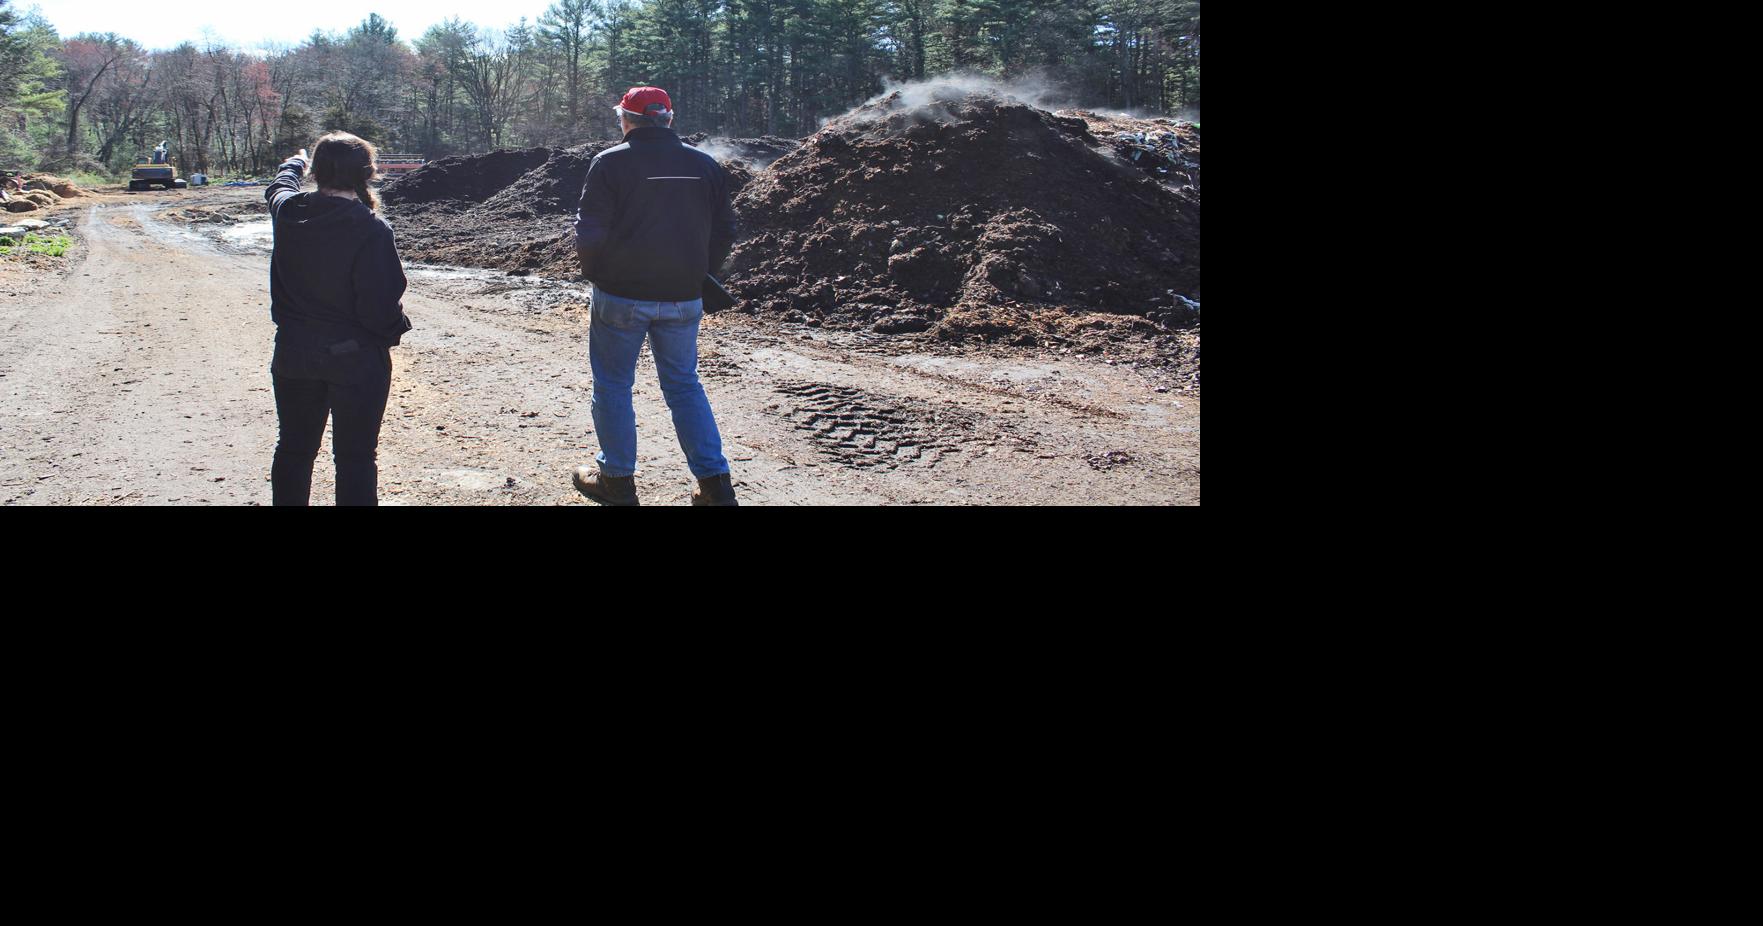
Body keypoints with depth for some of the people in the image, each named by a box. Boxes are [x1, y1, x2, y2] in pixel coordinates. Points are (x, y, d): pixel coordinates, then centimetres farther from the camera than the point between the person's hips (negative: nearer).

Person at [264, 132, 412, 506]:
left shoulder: (289, 212, -5)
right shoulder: (371, 229, -21)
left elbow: (278, 188, 21)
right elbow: (381, 303, -21)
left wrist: (294, 163, 42)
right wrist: (394, 330, 1)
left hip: (294, 353, 5)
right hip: (357, 358, -5)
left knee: (294, 448, 18)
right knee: (356, 457, 4)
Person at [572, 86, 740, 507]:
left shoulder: (610, 163, -9)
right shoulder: (705, 165, 4)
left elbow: (589, 232, -12)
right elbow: (724, 231, 9)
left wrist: (594, 272, 6)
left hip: (621, 296, -4)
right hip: (683, 298, 4)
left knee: (613, 386, 10)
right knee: (684, 385, 14)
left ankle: (617, 480, 16)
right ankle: (716, 484, 9)